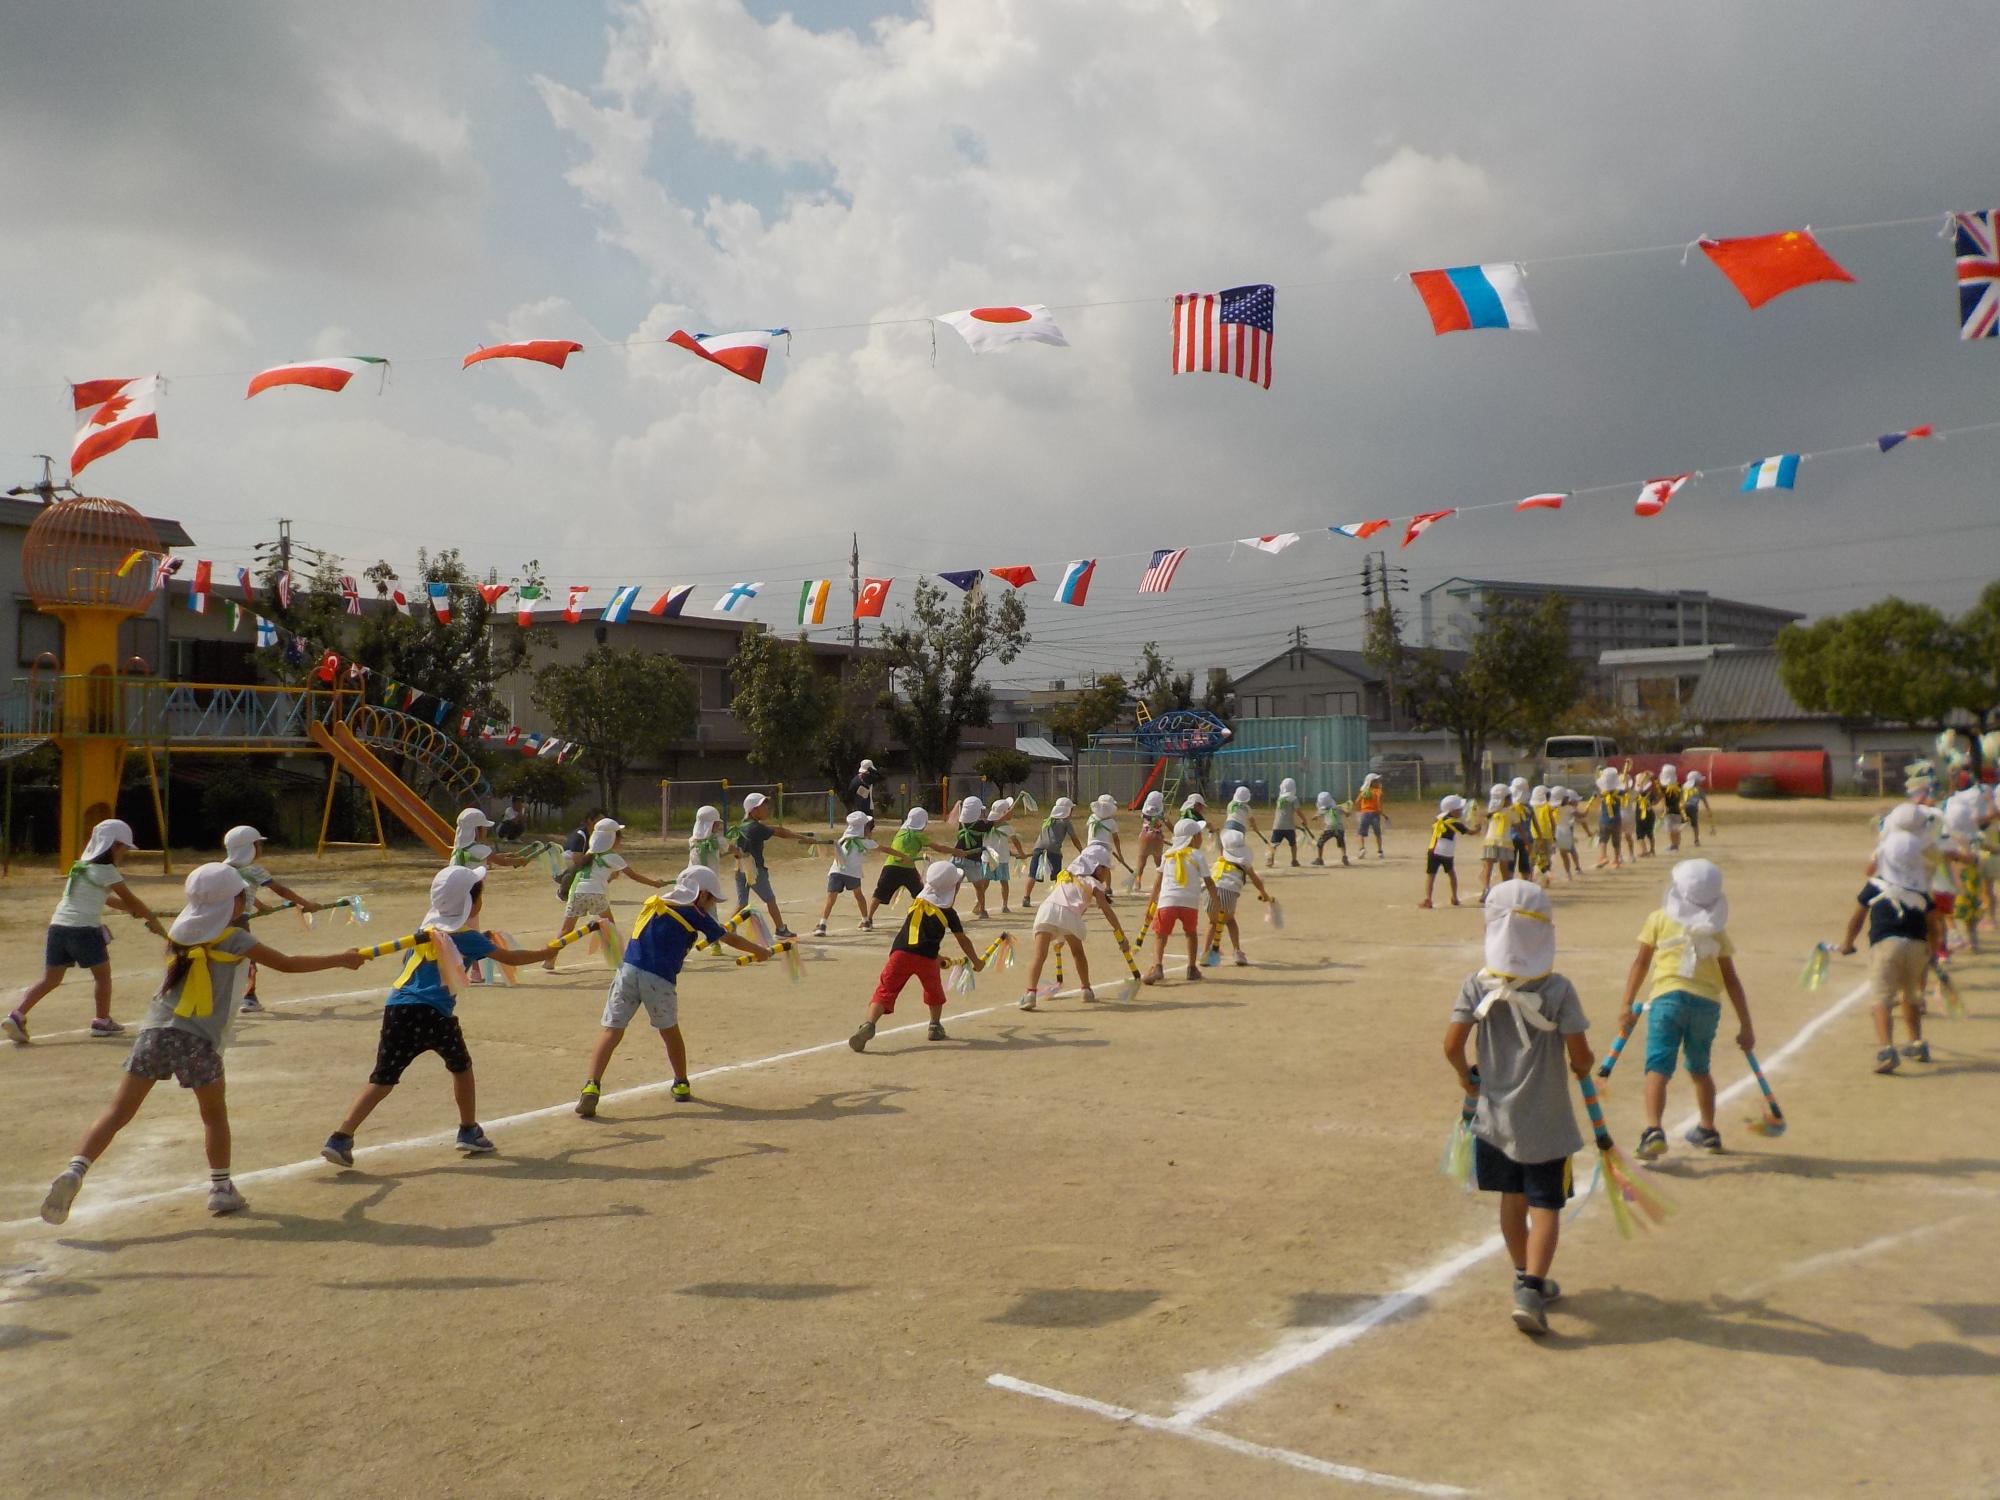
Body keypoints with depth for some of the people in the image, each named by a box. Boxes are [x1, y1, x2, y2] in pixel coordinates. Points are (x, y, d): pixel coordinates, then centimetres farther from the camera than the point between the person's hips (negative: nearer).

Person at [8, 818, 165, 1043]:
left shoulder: (81, 866, 19)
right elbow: (131, 900, -2)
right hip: (84, 929, -7)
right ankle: (102, 1021, 19)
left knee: (51, 978, 10)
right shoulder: (106, 871, -5)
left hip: (58, 925, 7)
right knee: (102, 974, 11)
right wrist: (153, 920, 7)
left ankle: (17, 1015, -5)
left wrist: (125, 907, 32)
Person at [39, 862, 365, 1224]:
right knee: (215, 1115, 14)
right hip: (197, 1040, -4)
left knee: (118, 1112, 4)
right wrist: (341, 960, 9)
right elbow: (288, 964, 2)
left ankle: (74, 1171, -13)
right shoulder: (234, 939, 1)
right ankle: (221, 1189, 16)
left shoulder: (180, 934, 15)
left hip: (153, 1031, 4)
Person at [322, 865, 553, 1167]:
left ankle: (341, 1138, -8)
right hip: (433, 1013, -5)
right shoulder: (466, 937, 2)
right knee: (461, 1068, 19)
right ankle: (469, 1132, 27)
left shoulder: (426, 927, 17)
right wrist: (546, 951, 19)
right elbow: (510, 957, 6)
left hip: (397, 1007, 5)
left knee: (382, 1080, 4)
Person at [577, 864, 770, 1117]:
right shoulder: (694, 915, 7)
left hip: (628, 970, 3)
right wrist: (760, 950, 32)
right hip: (660, 979, -3)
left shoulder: (652, 904, 20)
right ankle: (681, 1085, 35)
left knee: (612, 1031, 0)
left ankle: (592, 1086, -17)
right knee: (670, 1032, 19)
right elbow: (730, 939, 18)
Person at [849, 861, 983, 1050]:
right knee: (934, 991, 27)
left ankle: (869, 1024, -23)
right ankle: (935, 1027, 32)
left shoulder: (916, 905, 22)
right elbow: (963, 940, 19)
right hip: (927, 957, -1)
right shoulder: (948, 914, 11)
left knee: (885, 990, -3)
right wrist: (976, 961, 35)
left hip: (901, 952, 1)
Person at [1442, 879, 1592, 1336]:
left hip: (1494, 1114, 3)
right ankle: (1532, 1286, -8)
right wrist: (1583, 1067, 10)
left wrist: (1466, 1077, 8)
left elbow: (1452, 1044, -12)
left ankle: (1526, 1278, 33)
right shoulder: (1558, 989, -14)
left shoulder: (1476, 985, -8)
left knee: (1513, 1198, 18)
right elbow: (1579, 1054, -14)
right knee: (1545, 1204, 5)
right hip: (1546, 1119, -3)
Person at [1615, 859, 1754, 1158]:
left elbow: (1641, 963, 7)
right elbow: (1731, 980, 17)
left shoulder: (1659, 919, 13)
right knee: (1699, 1069, 24)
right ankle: (1708, 1131, 37)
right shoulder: (1717, 930, 18)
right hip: (1707, 1002, 3)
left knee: (1658, 1069, -11)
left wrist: (1627, 1006, 8)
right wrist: (1746, 1026, 21)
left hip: (1667, 997, -3)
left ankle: (1653, 1130, -30)